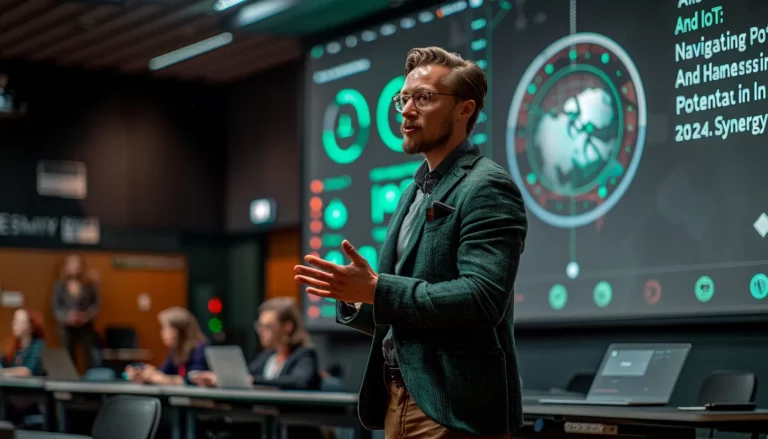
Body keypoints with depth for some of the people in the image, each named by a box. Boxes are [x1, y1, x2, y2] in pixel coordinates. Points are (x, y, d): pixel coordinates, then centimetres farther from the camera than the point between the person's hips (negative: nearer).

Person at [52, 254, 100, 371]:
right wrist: (67, 317, -16)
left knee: (89, 357, -4)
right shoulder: (60, 286, 3)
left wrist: (87, 316, -16)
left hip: (86, 326, -1)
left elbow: (96, 304, 1)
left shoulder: (89, 285, 0)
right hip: (66, 327, 1)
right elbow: (56, 307, 1)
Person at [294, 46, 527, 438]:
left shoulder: (487, 188, -10)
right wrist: (355, 298, 1)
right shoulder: (414, 194, 17)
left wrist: (377, 289, -21)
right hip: (399, 402, 8)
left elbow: (481, 297, -22)